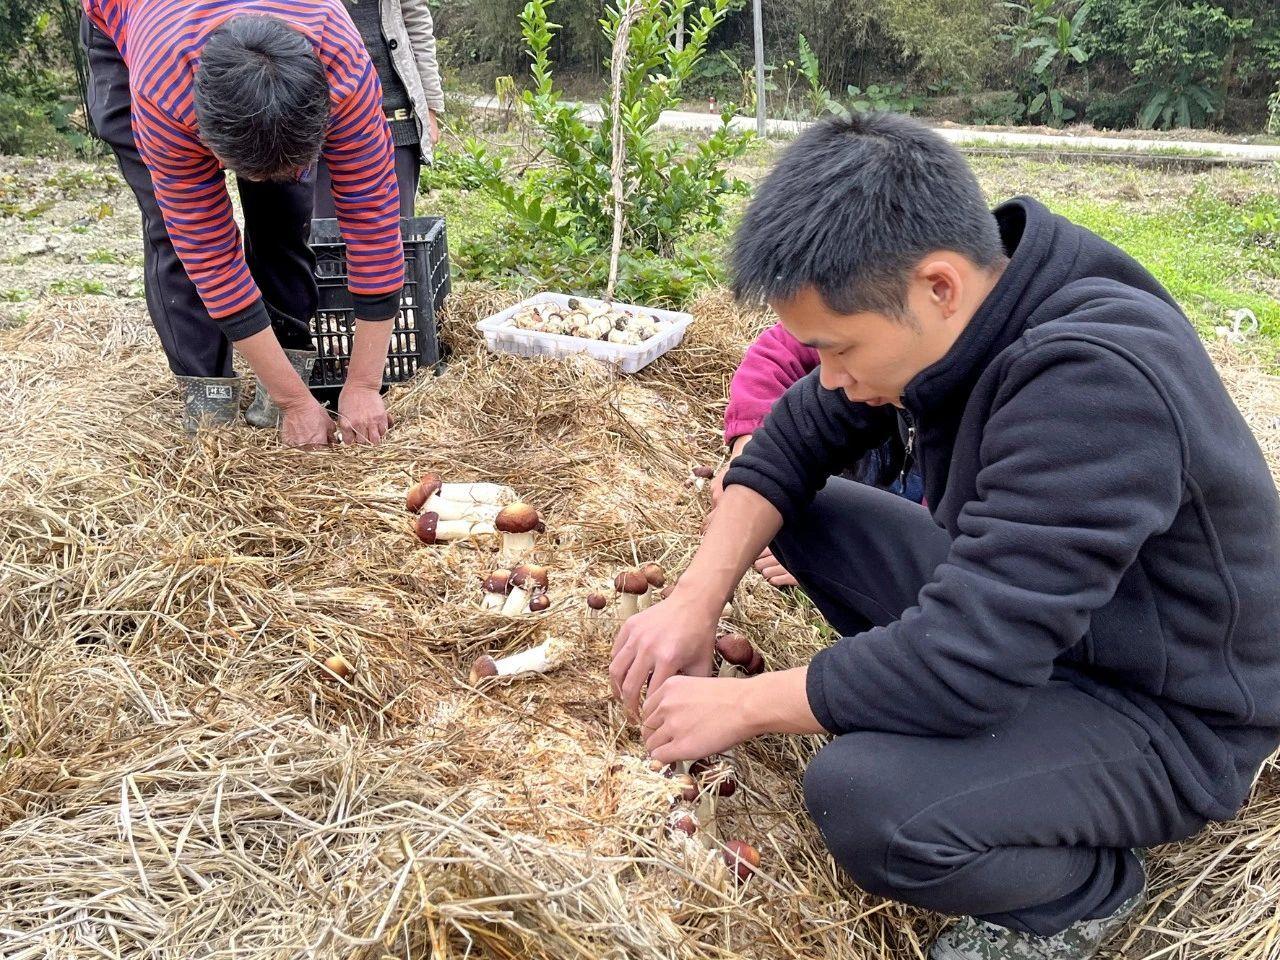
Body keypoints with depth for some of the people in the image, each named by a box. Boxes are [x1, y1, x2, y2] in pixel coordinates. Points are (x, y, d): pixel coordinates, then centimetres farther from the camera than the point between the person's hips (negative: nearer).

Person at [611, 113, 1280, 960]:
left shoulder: (1096, 383, -35)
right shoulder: (962, 293, -9)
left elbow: (964, 660, -35)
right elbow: (798, 436, 0)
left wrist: (738, 707, -21)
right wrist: (694, 606, -10)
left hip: (1166, 717, -8)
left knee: (862, 800, -32)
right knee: (805, 513, 3)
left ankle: (1086, 888, -1)